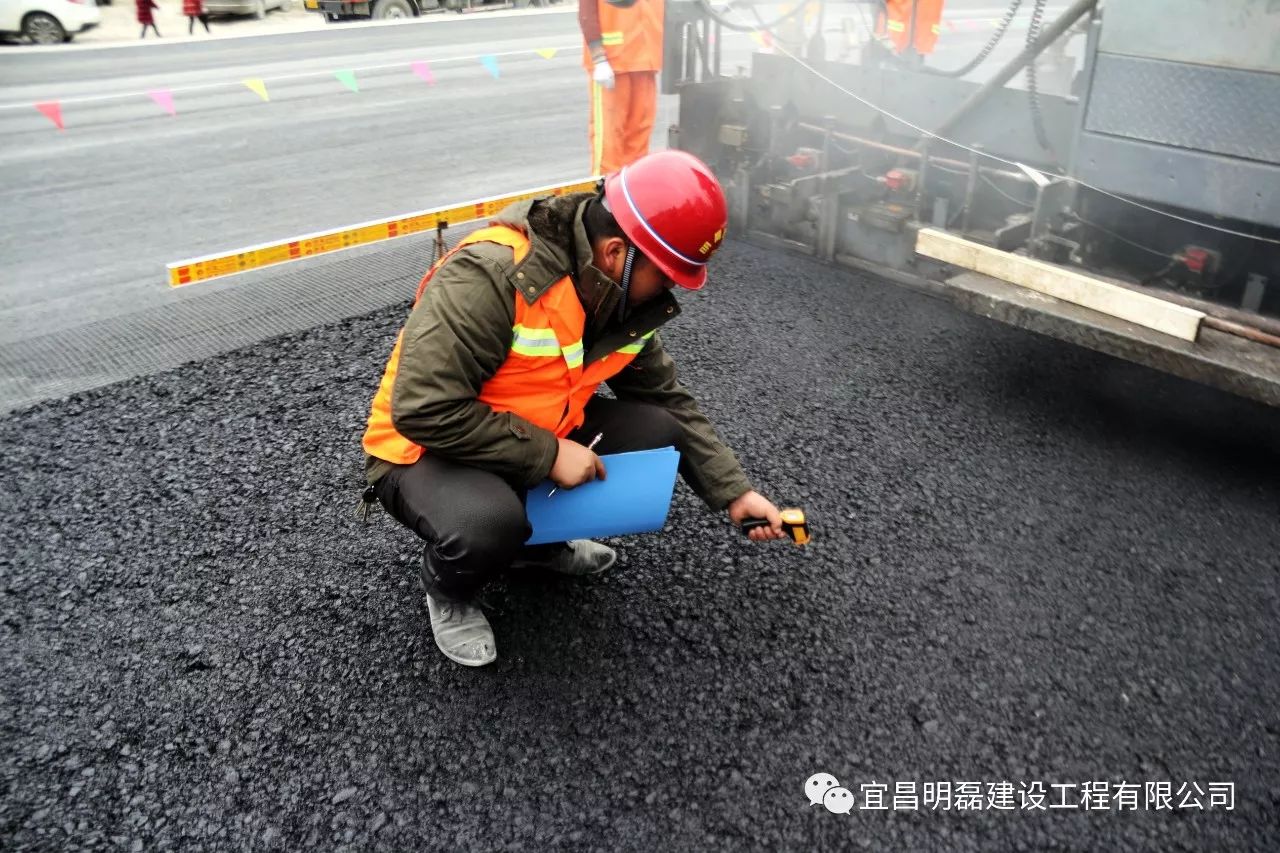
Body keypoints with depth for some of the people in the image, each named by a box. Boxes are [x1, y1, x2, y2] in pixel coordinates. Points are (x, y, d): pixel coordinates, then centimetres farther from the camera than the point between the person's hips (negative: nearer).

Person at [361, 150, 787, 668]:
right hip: (426, 452, -7)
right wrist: (549, 455, -28)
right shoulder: (489, 276, -31)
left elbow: (668, 400, 3)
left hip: (539, 438, 7)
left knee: (656, 431, -8)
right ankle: (447, 590, 1)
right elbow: (423, 410, -33)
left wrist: (733, 492, -2)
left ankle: (537, 541, 13)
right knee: (487, 524, -38)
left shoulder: (623, 297, -6)